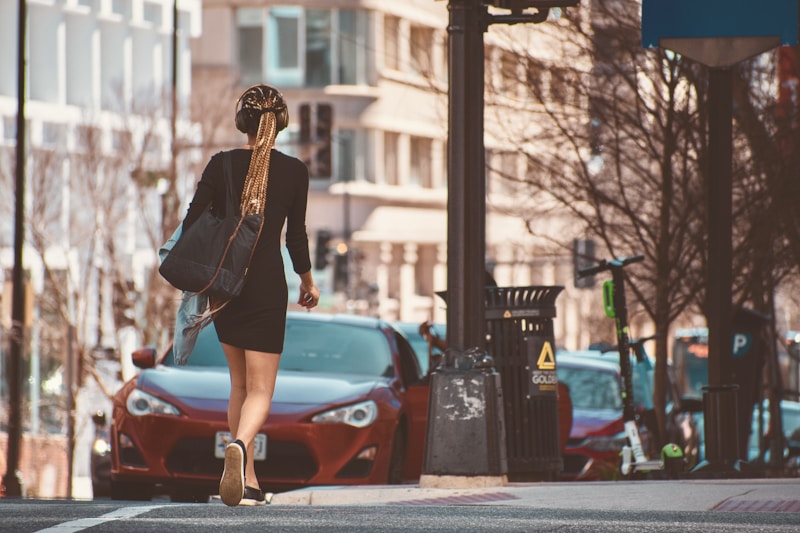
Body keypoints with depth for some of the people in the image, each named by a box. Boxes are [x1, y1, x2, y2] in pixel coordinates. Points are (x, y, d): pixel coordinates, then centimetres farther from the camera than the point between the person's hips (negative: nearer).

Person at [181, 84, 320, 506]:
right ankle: (240, 445, -35)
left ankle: (248, 480, 18)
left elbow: (192, 223, -5)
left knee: (240, 385, 17)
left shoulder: (221, 165, -1)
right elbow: (296, 236, -1)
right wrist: (308, 281, 14)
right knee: (260, 389, -3)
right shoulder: (294, 171, -3)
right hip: (267, 287, -2)